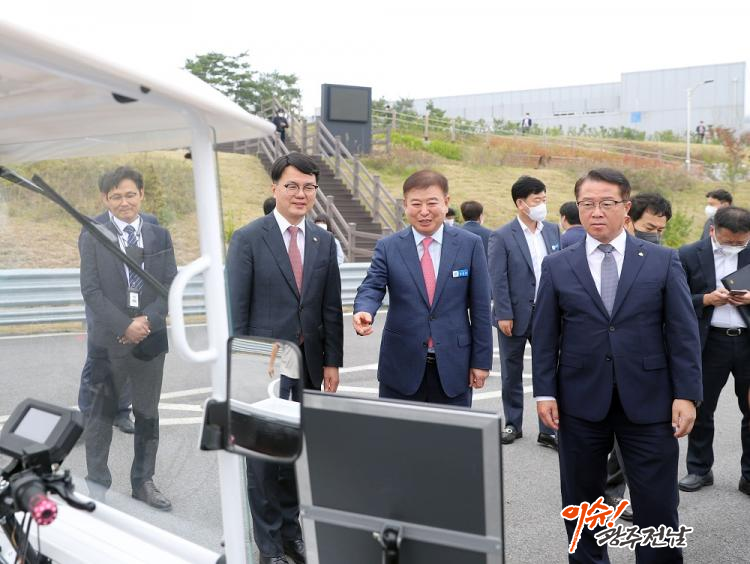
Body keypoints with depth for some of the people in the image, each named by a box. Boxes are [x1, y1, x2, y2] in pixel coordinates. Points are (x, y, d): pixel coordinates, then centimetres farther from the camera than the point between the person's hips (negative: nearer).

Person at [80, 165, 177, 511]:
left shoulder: (159, 236, 6)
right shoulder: (93, 236, -1)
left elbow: (170, 285, 2)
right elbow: (91, 290, -7)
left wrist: (146, 320, -12)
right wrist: (124, 326, -15)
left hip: (151, 338, 3)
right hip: (108, 339, -3)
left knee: (147, 414, 12)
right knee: (102, 414, 7)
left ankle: (143, 482, 25)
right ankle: (96, 483, 21)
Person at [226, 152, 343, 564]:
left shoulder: (324, 241, 8)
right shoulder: (248, 238, -5)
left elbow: (331, 308, 9)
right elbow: (236, 308, -6)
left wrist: (332, 361, 5)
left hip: (308, 363, 4)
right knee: (264, 453, 5)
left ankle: (291, 529, 27)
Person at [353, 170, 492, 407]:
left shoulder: (470, 244, 0)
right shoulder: (388, 247, 2)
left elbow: (480, 306, 1)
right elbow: (372, 287, -7)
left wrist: (481, 360, 0)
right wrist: (364, 312, -30)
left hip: (453, 367, 0)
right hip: (401, 368, 0)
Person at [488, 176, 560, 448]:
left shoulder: (553, 230, 6)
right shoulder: (502, 237, -9)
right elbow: (498, 280, -11)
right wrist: (504, 315, -14)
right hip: (516, 316, -3)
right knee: (512, 374, 11)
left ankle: (548, 430, 13)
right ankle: (513, 424, 27)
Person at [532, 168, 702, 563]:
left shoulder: (663, 261, 2)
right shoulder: (557, 266, 4)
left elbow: (684, 332, 0)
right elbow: (544, 335, 4)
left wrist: (686, 394, -6)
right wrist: (544, 392, -2)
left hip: (648, 401, -1)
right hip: (580, 401, 1)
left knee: (657, 505, 5)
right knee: (581, 501, 13)